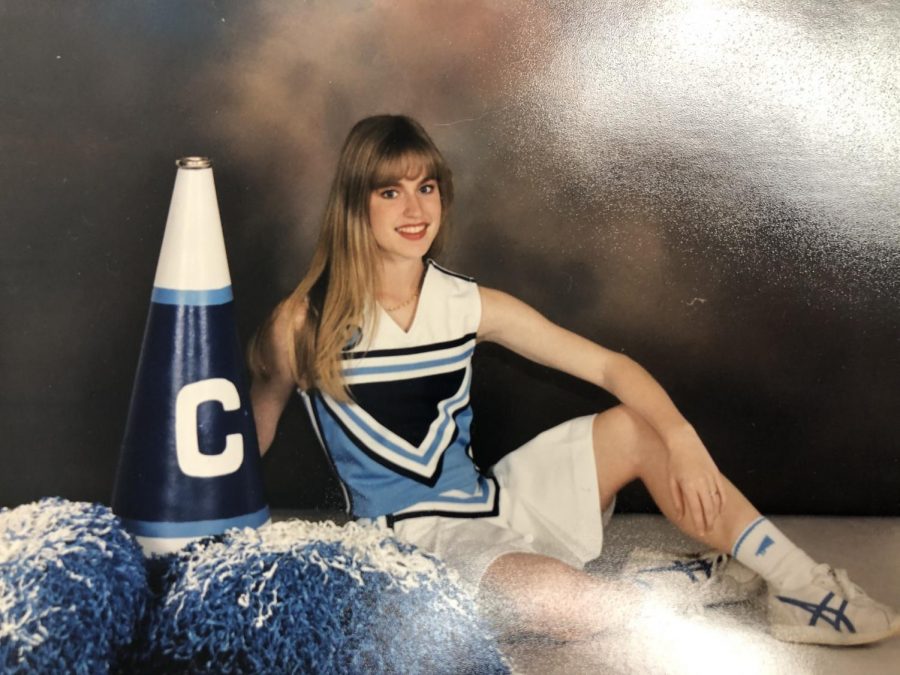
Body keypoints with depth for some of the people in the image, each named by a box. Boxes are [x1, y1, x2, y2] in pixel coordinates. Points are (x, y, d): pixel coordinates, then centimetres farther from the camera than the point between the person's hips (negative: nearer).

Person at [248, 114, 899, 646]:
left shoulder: (469, 305, 0)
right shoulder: (304, 323, -11)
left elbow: (609, 366, -3)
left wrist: (682, 439, -18)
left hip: (491, 501, 5)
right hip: (411, 540, -5)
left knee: (640, 427, -10)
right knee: (564, 602, -34)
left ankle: (808, 593, -6)